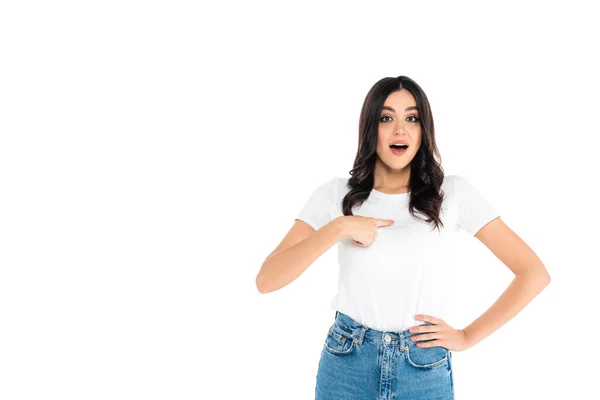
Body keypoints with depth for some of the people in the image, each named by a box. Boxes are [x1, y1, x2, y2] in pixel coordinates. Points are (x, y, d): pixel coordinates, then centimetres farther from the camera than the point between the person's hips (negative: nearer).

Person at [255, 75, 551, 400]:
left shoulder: (453, 192, -5)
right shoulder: (336, 194, -3)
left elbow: (534, 273, -4)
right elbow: (266, 280, -11)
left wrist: (468, 337, -5)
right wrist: (338, 227, -20)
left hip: (425, 370, 0)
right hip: (346, 364, 1)